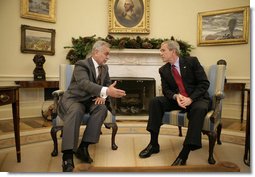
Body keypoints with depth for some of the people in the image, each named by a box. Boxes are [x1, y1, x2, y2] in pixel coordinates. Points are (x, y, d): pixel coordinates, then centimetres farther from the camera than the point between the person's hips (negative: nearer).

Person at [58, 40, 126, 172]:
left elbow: (108, 84, 13)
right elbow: (84, 83, -33)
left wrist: (103, 96, -12)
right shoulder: (81, 64, -15)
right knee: (76, 111, -38)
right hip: (74, 99, -5)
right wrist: (106, 91, -48)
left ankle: (83, 147, -26)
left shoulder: (104, 67, 8)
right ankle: (68, 156, -39)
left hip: (91, 100, 6)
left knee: (103, 109, -27)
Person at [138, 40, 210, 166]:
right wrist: (176, 96, -21)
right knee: (155, 101, -19)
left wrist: (190, 99, -23)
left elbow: (204, 83, -11)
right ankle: (154, 144, -14)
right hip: (177, 99, 4)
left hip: (197, 98, -3)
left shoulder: (192, 61, -7)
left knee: (199, 109, -38)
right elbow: (166, 90, 2)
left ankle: (183, 155, -34)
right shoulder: (163, 70, 6)